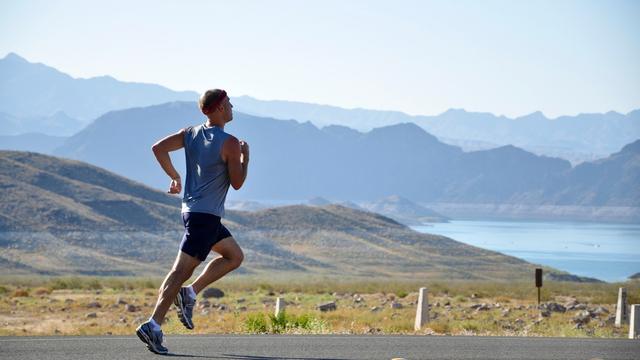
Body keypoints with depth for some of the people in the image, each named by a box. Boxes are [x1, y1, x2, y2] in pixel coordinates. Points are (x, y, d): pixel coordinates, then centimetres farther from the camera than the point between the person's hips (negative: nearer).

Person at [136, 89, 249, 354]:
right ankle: (153, 325, -14)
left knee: (235, 256, 20)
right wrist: (245, 157, 5)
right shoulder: (230, 143, -13)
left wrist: (174, 177, 13)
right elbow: (237, 183, -9)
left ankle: (190, 293, 9)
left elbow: (158, 148, 3)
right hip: (206, 215, -9)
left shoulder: (191, 134, 8)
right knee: (182, 270, -10)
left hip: (192, 210, 9)